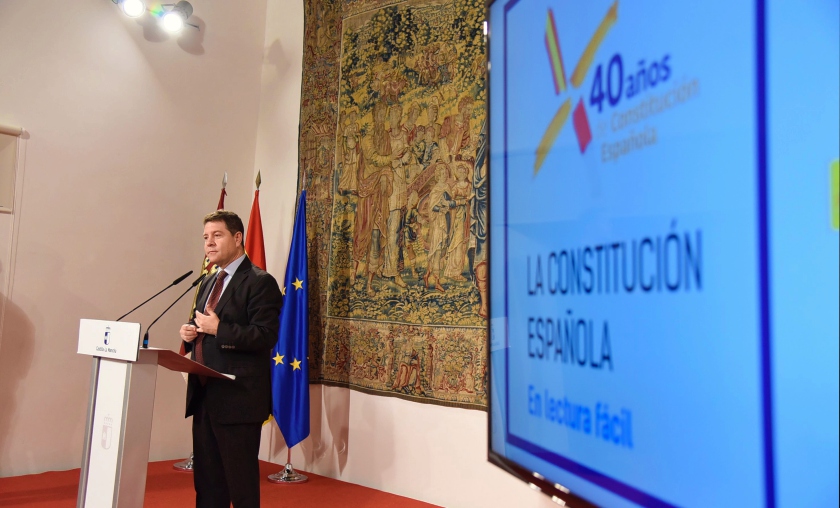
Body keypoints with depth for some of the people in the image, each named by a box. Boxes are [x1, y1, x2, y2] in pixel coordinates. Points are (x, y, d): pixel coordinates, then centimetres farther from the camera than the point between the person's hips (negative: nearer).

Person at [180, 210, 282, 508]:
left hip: (238, 398, -8)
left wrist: (219, 329, -23)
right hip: (204, 395, 8)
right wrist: (190, 333, 2)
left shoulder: (260, 282, -10)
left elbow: (266, 337, -19)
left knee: (241, 481, 3)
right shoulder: (208, 283, 16)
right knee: (206, 479, 17)